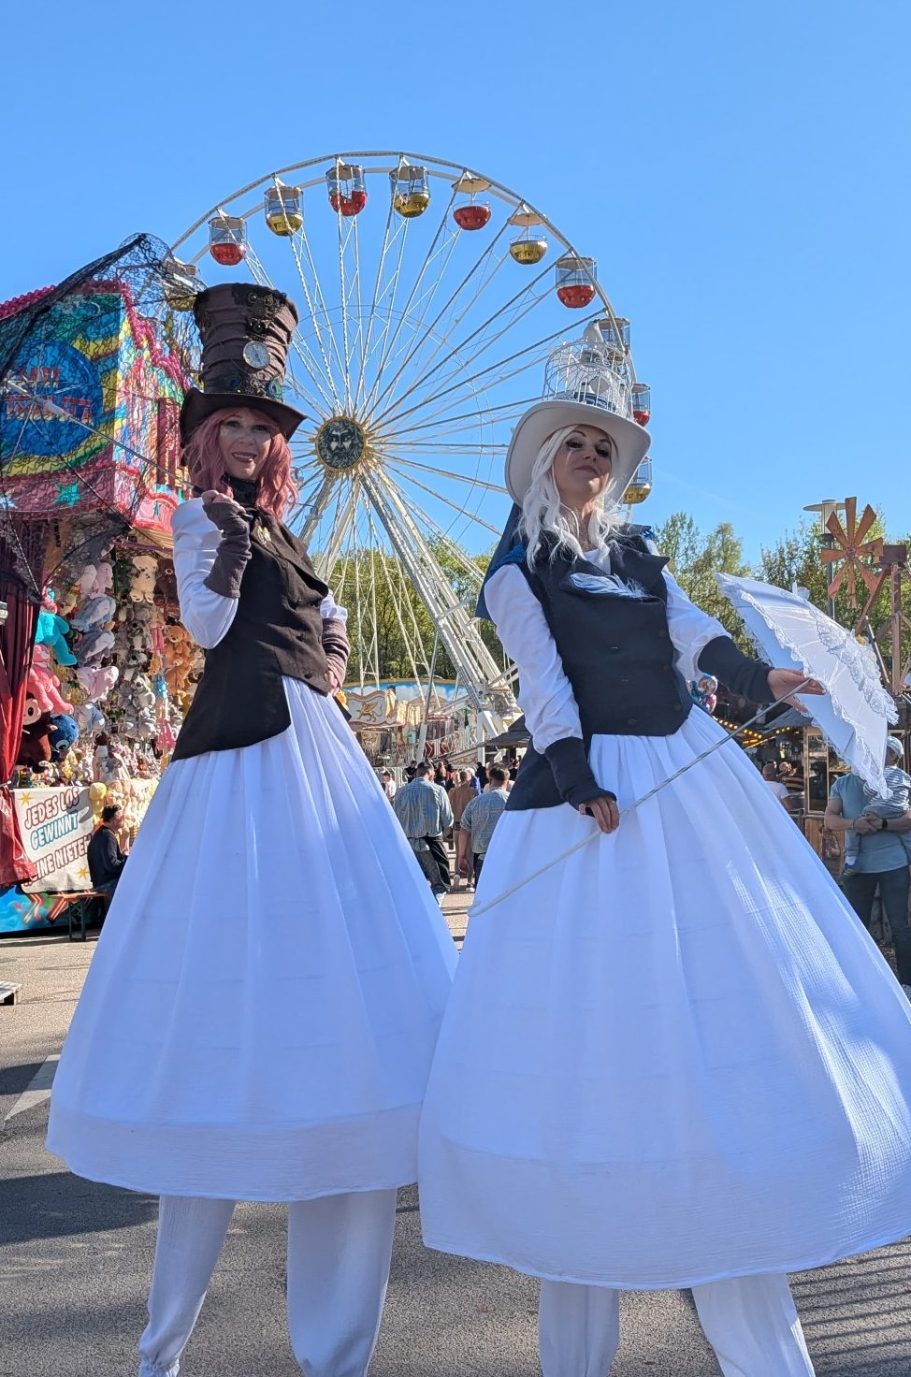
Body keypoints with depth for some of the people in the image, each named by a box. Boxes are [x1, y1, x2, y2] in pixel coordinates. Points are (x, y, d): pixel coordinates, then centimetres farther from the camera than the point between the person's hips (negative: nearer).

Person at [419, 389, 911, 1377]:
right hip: (589, 783, -5)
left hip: (693, 775, 6)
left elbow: (689, 627, 3)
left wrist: (750, 676, -16)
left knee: (733, 982, 3)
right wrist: (580, 780, -20)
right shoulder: (517, 570, 5)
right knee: (596, 1004, -6)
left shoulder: (637, 551, 19)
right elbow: (542, 682, -7)